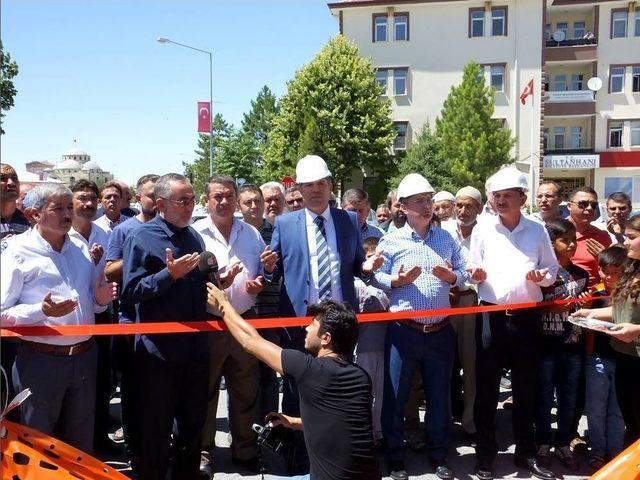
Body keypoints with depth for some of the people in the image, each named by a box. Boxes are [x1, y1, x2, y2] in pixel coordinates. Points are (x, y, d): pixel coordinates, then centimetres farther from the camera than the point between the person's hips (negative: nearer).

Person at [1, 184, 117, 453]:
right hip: (40, 359, -5)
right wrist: (42, 311, -26)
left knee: (81, 441, 18)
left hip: (84, 357, 5)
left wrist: (100, 299, -3)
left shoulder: (81, 249, 11)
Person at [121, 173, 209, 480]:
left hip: (195, 347, 6)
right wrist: (169, 274, -25)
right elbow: (131, 291, -15)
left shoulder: (193, 237, 11)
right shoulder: (141, 238, -9)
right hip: (159, 350, -6)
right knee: (156, 431, 8)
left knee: (194, 424, 18)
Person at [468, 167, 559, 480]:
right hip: (491, 315, -1)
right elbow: (472, 272, 6)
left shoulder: (537, 231, 6)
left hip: (526, 316, 1)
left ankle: (526, 453, 25)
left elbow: (552, 269, 10)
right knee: (486, 387, 3)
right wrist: (476, 275, -16)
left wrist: (542, 276, -11)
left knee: (525, 386, 11)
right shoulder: (482, 229, 4)